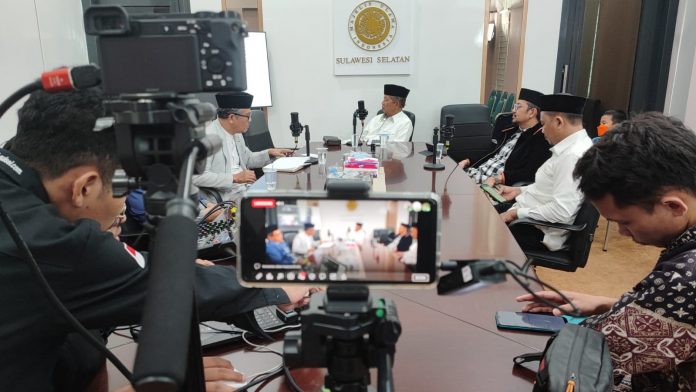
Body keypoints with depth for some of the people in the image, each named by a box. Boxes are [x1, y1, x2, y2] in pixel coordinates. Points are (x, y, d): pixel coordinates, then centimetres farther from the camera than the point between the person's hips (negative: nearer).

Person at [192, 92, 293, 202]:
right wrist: (234, 178, -25)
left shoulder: (236, 133, 12)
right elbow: (197, 177, -23)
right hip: (227, 196, -9)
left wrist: (269, 153, 11)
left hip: (246, 187, 9)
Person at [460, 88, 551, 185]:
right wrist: (469, 161, 11)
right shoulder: (512, 131, 19)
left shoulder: (540, 139, -9)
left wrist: (498, 178, -29)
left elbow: (530, 173, -19)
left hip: (498, 185, -8)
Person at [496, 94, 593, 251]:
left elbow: (561, 211, -30)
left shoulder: (573, 156, -25)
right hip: (531, 216, 9)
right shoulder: (570, 146, 6)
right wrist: (519, 191, 11)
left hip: (539, 231, -9)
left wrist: (516, 213, -21)